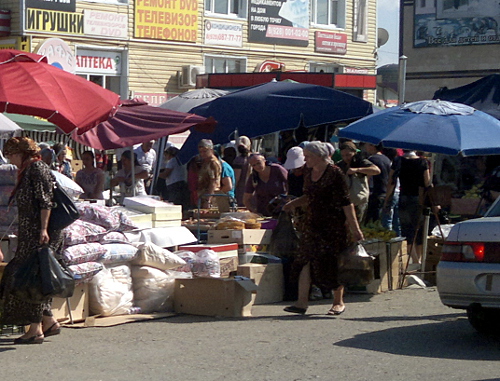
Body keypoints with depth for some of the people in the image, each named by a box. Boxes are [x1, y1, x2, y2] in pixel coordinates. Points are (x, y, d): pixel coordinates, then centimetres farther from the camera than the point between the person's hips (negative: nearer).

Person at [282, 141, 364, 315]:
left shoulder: (334, 173, -13)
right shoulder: (308, 171, 8)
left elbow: (346, 203, -14)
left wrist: (355, 229, -15)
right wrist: (294, 203, 4)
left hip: (333, 224, -7)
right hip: (312, 223, 7)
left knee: (333, 263, 0)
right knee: (305, 259, -4)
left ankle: (338, 302, 15)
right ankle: (302, 302, -6)